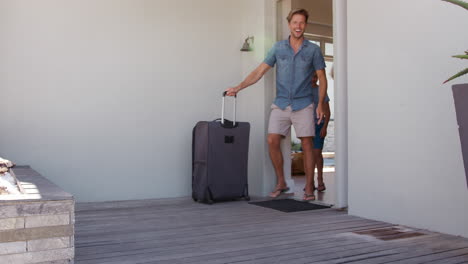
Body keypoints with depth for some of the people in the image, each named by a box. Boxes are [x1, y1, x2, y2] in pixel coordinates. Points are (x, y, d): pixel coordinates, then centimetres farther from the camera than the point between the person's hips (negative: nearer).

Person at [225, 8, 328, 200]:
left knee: (307, 145, -2)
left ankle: (309, 188, 8)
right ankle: (281, 183, 11)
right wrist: (238, 87, -4)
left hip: (303, 105, -2)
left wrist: (320, 104, -7)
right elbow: (259, 71, 6)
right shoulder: (278, 47, 7)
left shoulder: (313, 50, 3)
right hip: (281, 104, 2)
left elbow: (322, 79, 5)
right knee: (272, 141, -6)